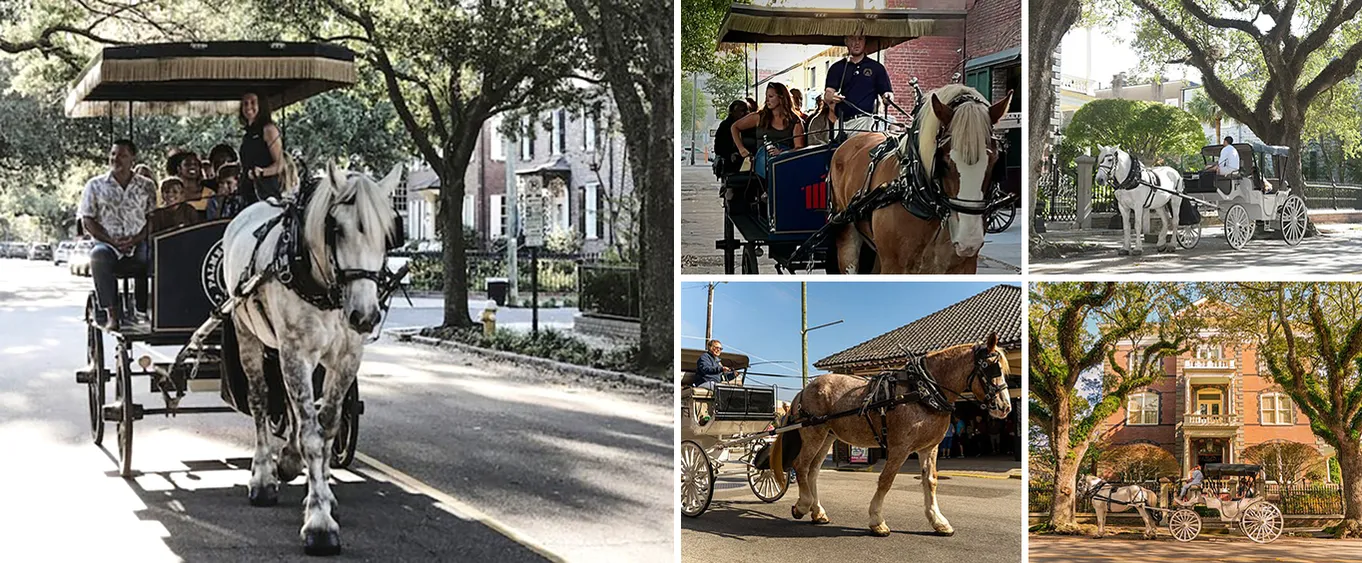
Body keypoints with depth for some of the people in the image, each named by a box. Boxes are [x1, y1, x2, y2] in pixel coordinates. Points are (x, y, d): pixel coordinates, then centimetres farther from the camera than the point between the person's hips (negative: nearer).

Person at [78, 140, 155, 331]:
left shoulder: (146, 186, 14)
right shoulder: (96, 185, 12)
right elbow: (87, 221, 6)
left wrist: (136, 239, -11)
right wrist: (111, 241, -9)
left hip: (138, 243, 0)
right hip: (107, 243, 0)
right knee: (98, 256, -37)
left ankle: (143, 312, -27)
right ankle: (111, 314, -37)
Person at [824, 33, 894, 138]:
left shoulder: (876, 67, 14)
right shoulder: (837, 68, 15)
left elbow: (886, 92, 12)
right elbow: (827, 94, 4)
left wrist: (888, 97, -12)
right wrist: (832, 97, -20)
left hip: (864, 121, -2)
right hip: (841, 121, 2)